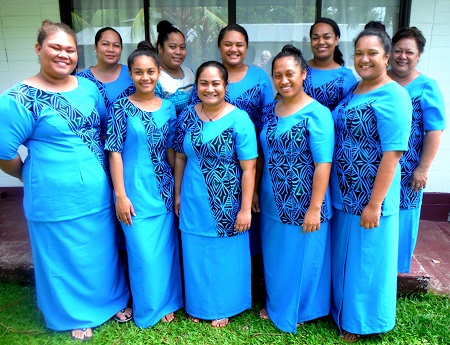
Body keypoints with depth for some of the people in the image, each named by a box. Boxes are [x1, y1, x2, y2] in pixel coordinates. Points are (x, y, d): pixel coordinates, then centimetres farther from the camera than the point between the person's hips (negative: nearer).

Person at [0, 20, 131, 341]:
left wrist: (98, 172, 13)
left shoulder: (88, 88, 3)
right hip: (56, 197, -4)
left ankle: (114, 300, 43)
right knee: (66, 257, 14)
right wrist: (34, 178, 2)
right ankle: (75, 315, 39)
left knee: (104, 251, 19)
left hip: (98, 193, 5)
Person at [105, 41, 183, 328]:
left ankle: (168, 302, 35)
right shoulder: (121, 108, -5)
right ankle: (149, 309, 29)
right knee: (143, 254, 5)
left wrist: (179, 189, 7)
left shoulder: (169, 108, 5)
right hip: (135, 193, -3)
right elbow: (115, 153, -7)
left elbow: (172, 151, 9)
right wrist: (120, 195, -10)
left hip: (164, 191, 3)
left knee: (166, 249, 13)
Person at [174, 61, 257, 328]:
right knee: (196, 254, 17)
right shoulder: (187, 116, 0)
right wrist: (178, 194, 9)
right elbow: (181, 158, 8)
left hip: (226, 203, -3)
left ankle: (223, 308, 38)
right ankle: (198, 305, 41)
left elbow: (249, 168, -13)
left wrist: (245, 208, -13)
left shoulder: (239, 119, -12)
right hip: (193, 201, 4)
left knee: (224, 255, 14)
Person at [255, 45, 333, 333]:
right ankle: (275, 304, 43)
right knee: (274, 256, 20)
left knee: (300, 258, 12)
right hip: (272, 202, 6)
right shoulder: (269, 112, 5)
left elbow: (323, 164, -17)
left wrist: (315, 208, -18)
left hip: (303, 204, -6)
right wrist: (256, 192, 10)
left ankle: (298, 311, 37)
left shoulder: (317, 113, -14)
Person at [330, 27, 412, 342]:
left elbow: (393, 152, -20)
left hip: (369, 197, -7)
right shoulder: (354, 90, 8)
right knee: (344, 254, 20)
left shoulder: (392, 97, -16)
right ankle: (343, 309, 43)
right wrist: (337, 189, 11)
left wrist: (375, 204, -20)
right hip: (343, 194, 7)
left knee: (366, 259, 10)